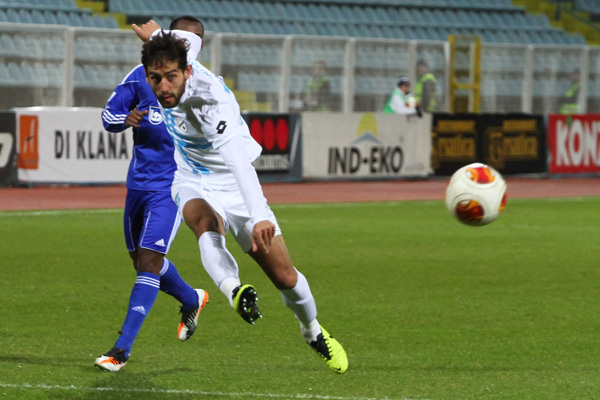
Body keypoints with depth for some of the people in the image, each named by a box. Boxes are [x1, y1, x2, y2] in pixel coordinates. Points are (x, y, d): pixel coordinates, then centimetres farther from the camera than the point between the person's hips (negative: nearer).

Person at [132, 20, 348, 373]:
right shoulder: (176, 59, -19)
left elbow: (237, 156, -53)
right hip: (193, 182, 4)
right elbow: (185, 40, 7)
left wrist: (260, 216, -65)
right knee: (205, 222, -35)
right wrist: (157, 33, 29)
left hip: (233, 184, -4)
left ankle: (313, 330, 32)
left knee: (285, 277, 2)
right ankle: (233, 288, -60)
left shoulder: (210, 100, -37)